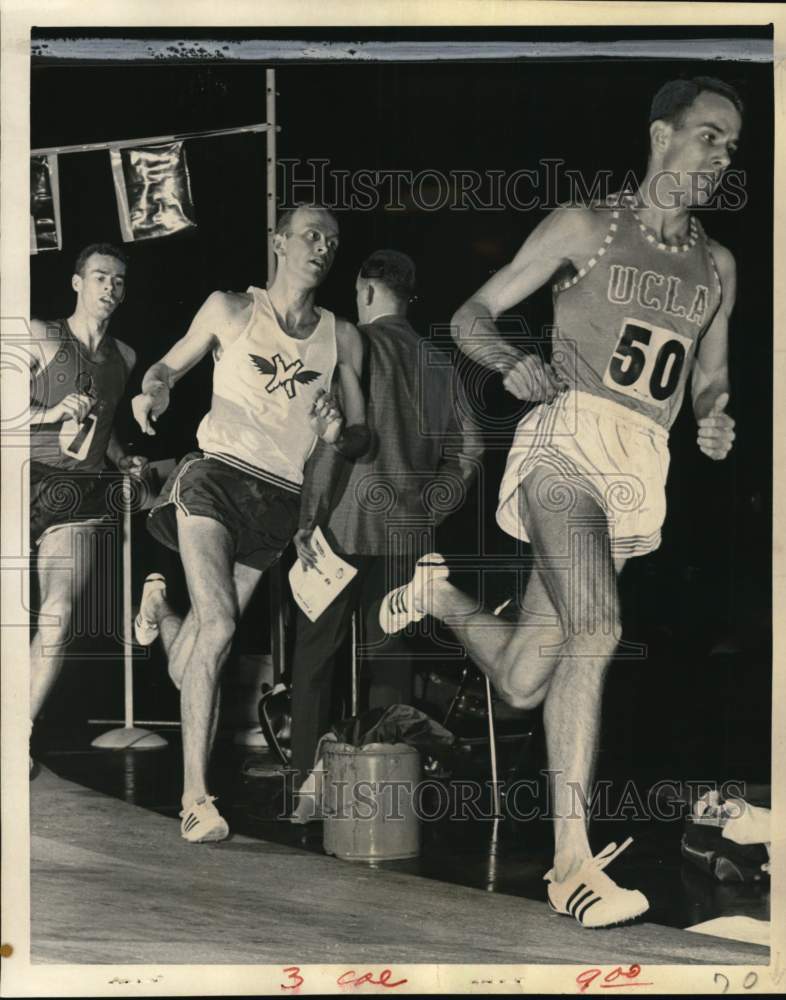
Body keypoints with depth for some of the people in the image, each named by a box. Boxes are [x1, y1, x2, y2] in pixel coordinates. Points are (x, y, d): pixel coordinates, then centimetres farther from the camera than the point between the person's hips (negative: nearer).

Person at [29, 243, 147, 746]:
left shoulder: (124, 357, 17)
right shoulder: (43, 336, 1)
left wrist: (125, 461, 15)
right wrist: (51, 413, -19)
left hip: (80, 496, 4)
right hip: (35, 480, -4)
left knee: (59, 616, -9)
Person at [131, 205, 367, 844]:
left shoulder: (342, 338, 10)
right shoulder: (230, 310, 6)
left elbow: (363, 436, 13)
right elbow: (169, 366, 13)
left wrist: (341, 434, -11)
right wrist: (156, 390, -11)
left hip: (280, 500, 3)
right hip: (218, 475, -3)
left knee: (186, 665, 4)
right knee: (218, 625, -23)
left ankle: (160, 603, 43)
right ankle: (196, 797, -19)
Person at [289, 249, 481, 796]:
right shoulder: (437, 362, 10)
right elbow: (466, 449, 8)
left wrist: (308, 517, -14)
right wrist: (429, 511, 14)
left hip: (345, 524, -4)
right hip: (406, 530, 5)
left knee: (315, 653, 4)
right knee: (391, 653, 10)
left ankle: (309, 782, 1)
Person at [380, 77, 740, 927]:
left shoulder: (717, 266, 17)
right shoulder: (585, 227, 4)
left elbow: (711, 381, 25)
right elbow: (470, 320, 6)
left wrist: (716, 423, 2)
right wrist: (516, 367, -15)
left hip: (639, 472, 5)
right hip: (567, 443, -5)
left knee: (523, 682, 4)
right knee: (595, 630, -28)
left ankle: (439, 594, 36)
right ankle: (573, 862, -26)